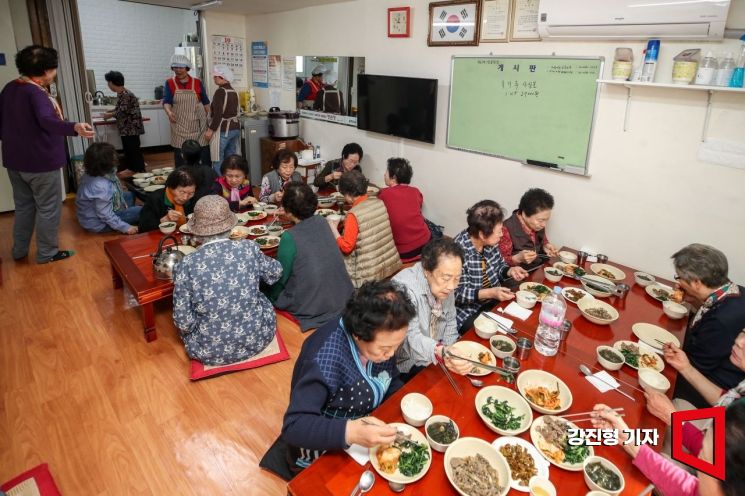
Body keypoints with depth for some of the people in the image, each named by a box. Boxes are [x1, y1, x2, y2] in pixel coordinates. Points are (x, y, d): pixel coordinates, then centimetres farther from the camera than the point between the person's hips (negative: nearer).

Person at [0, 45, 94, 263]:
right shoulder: (36, 92, -21)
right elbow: (47, 120, -40)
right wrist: (74, 127, -57)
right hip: (41, 162, -9)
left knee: (23, 205, 21)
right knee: (48, 208, 5)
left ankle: (19, 250, 31)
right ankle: (47, 253, 14)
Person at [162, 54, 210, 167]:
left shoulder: (197, 83, 5)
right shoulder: (169, 84, 4)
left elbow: (205, 102, 10)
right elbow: (166, 101, -6)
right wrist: (169, 112, -27)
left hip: (198, 124, 0)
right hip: (179, 125, 0)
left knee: (204, 151, 0)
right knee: (179, 153, 2)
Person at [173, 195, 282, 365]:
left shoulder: (186, 266, -19)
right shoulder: (250, 249, -14)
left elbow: (184, 323, -13)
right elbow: (275, 273, 7)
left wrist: (203, 318, 9)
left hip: (212, 352, -1)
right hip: (257, 340, 1)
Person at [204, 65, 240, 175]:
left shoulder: (220, 92, -13)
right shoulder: (233, 92, 11)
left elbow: (218, 114, -19)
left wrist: (210, 130, -16)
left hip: (222, 130, -8)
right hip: (235, 128, 9)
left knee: (218, 161, -4)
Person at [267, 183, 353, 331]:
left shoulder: (290, 237, -22)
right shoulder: (322, 222, -5)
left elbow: (280, 278, -9)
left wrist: (271, 297, 9)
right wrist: (290, 218, 30)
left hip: (313, 310, -6)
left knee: (267, 290, 19)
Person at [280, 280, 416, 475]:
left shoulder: (381, 338, -13)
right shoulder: (325, 358, -34)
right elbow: (293, 426, -33)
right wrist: (351, 432, -46)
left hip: (368, 427, 6)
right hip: (325, 454, -6)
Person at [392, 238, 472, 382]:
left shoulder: (444, 285, -4)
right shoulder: (403, 288, -28)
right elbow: (412, 339, -36)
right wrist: (442, 353, -54)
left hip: (435, 359, 7)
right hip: (405, 369, -6)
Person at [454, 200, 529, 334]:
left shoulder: (490, 242, -4)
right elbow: (458, 293, -23)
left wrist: (510, 271, -9)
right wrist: (490, 293, -32)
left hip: (494, 300, 7)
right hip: (469, 312, -7)